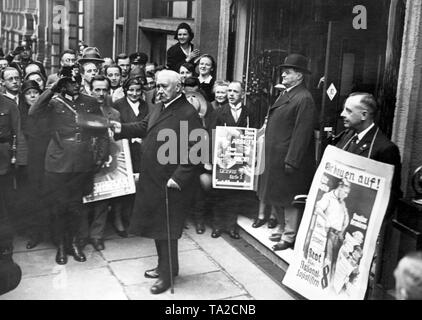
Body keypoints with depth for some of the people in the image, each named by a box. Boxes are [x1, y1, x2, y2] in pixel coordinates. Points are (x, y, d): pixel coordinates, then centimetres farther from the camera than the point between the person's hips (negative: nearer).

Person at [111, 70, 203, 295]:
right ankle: (164, 266, 36)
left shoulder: (188, 114, -18)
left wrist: (178, 177, -25)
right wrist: (122, 129, 4)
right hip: (152, 180, 9)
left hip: (169, 184, -9)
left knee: (166, 229, 3)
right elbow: (143, 127, 19)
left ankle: (168, 274, 20)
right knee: (157, 225, 19)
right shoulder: (160, 109, 12)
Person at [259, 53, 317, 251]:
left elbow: (302, 133, -20)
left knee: (289, 199, 2)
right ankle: (283, 229, 33)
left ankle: (289, 237, 15)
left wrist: (291, 161, -22)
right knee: (276, 196, 17)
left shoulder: (304, 99, -16)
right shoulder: (285, 94, 14)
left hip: (289, 158, -9)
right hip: (275, 156, 9)